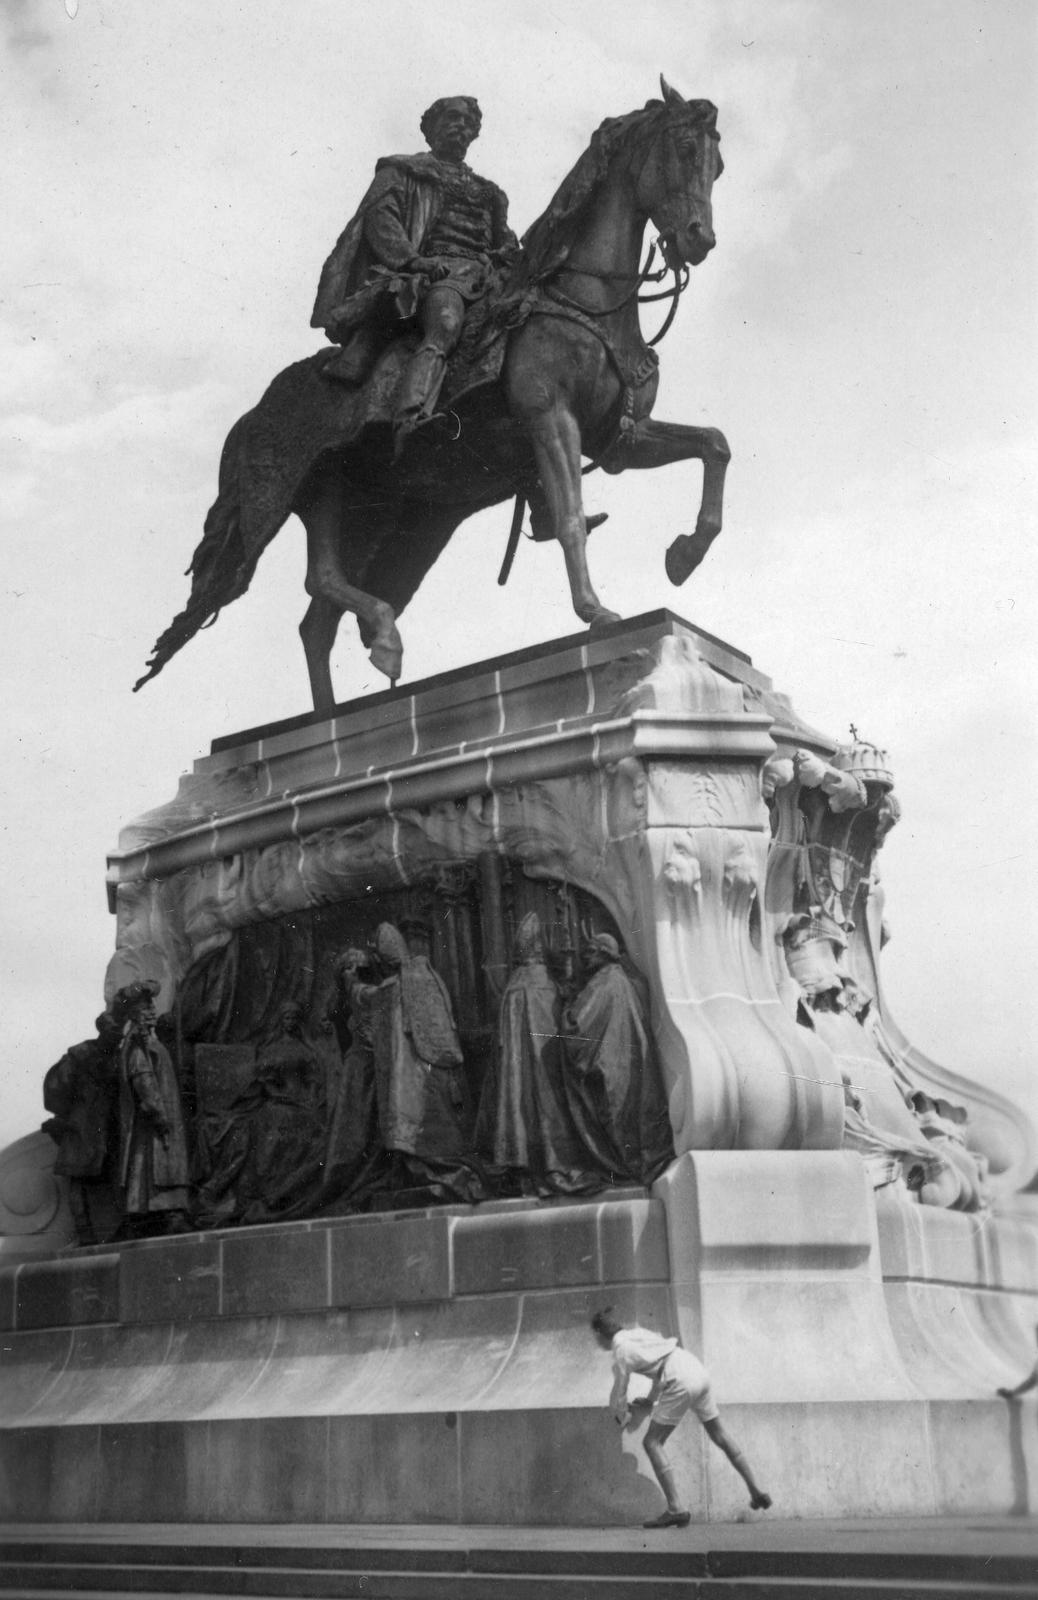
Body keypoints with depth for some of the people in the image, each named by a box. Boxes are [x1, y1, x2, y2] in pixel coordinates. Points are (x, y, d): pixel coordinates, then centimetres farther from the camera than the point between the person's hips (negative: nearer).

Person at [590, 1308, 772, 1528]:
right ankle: (756, 1491, 29)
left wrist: (623, 1416, 26)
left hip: (682, 1383, -8)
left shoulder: (621, 1353, -4)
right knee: (718, 1434, 23)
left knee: (652, 1442, 0)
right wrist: (651, 1400, 32)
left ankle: (676, 1509, -8)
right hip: (699, 1372, 9)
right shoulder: (639, 1334, 18)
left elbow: (618, 1396, 6)